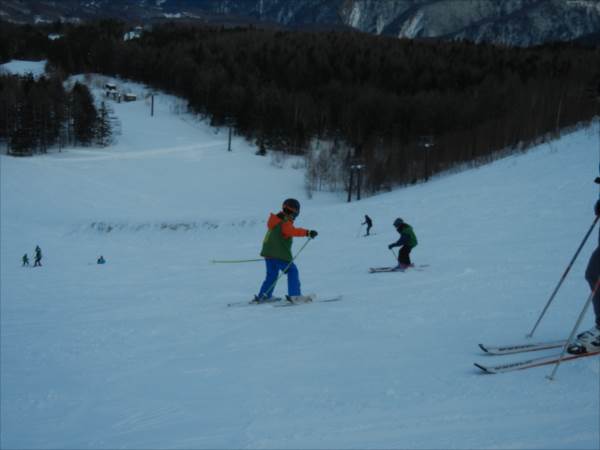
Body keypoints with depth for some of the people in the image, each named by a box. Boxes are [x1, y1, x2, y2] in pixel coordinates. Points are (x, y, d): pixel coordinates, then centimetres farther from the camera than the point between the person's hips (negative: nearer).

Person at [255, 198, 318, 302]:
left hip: (268, 253, 9)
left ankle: (263, 296, 18)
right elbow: (294, 231, -35)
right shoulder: (285, 224, -15)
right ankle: (295, 295, -3)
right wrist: (308, 232, -46)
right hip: (280, 255, -9)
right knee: (292, 271, 1)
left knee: (271, 275, 18)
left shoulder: (276, 220, 15)